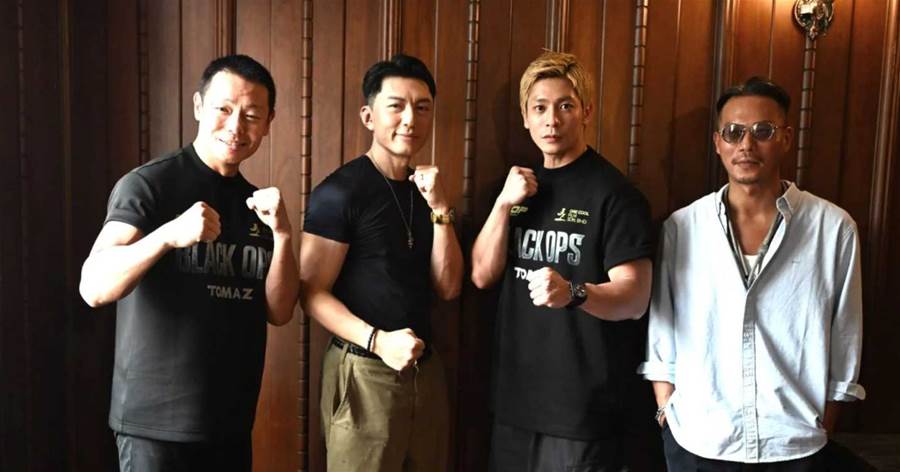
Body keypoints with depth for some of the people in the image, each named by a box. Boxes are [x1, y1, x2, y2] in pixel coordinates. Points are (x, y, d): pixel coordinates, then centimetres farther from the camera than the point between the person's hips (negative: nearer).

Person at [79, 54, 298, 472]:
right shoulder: (147, 185, -10)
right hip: (156, 423, -5)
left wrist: (282, 234, -14)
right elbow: (93, 288, -20)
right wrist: (168, 235, -35)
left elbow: (279, 312, 1)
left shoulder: (256, 203, 6)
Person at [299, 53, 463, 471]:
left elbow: (448, 288, 3)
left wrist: (440, 208, -7)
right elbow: (312, 293, -14)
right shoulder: (340, 192, -12)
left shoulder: (425, 189, 8)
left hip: (425, 369, 7)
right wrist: (376, 340, -26)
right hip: (364, 372, -6)